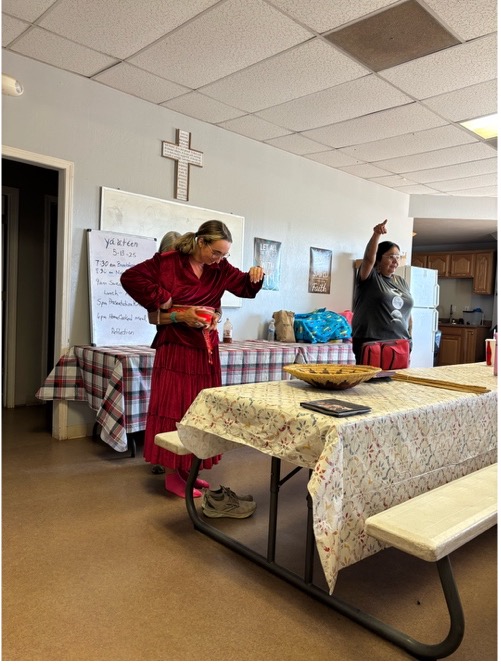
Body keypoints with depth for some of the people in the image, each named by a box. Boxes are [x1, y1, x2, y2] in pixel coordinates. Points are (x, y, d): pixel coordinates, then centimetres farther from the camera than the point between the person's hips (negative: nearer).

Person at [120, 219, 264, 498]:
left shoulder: (220, 269, 6)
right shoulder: (167, 262, -9)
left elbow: (246, 288, 14)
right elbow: (131, 278, -13)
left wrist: (254, 276, -10)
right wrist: (169, 305, -15)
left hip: (206, 350, 6)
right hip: (176, 349, -6)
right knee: (174, 408, -2)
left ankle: (188, 469, 25)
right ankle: (173, 475, 9)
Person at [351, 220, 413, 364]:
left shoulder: (402, 282, 16)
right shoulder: (369, 277, -1)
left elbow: (407, 312, 18)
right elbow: (369, 257, -21)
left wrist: (408, 339, 16)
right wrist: (376, 234, -35)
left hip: (398, 343, 6)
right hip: (370, 343, -5)